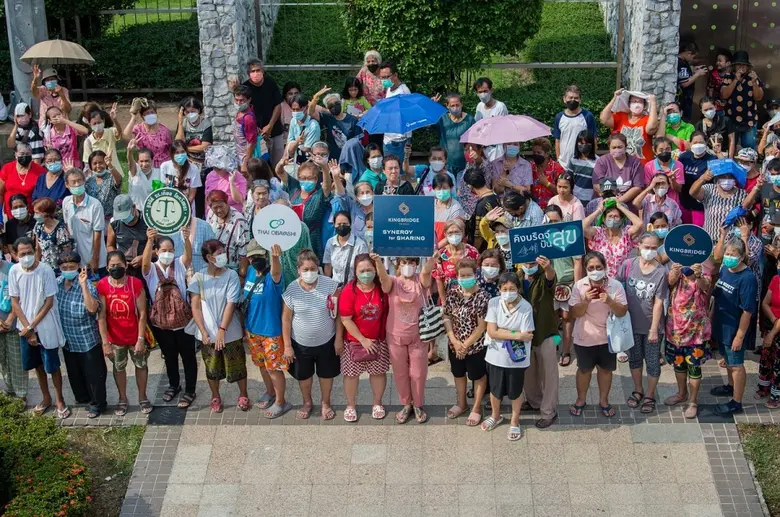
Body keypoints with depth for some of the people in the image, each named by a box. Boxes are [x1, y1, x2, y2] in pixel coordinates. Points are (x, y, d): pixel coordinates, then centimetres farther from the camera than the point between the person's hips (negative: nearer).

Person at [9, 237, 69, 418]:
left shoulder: (46, 271, -17)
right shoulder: (14, 271, -8)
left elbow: (49, 302, -14)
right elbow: (15, 303, -4)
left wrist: (33, 325, -15)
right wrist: (27, 328, -9)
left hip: (46, 327, -3)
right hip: (25, 327, 3)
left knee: (52, 366, 5)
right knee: (37, 365, 17)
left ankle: (59, 400, 23)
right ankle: (46, 398, 35)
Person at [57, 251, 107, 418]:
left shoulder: (87, 285, -20)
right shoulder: (56, 284, -4)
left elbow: (92, 308, -35)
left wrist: (83, 285, -38)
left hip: (88, 340, -5)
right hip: (68, 340, 5)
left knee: (93, 373, 8)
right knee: (74, 372, 22)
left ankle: (97, 404, 25)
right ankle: (83, 398, 42)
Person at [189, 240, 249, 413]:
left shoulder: (231, 275, -10)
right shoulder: (198, 277, -7)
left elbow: (231, 305, -14)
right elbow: (195, 307, -5)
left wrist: (222, 330, -18)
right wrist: (203, 331, -12)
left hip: (230, 333, -1)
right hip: (207, 333, 1)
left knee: (237, 366, 11)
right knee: (212, 368, 16)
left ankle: (243, 395, 33)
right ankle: (215, 397, 36)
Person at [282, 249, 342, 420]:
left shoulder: (330, 285, -17)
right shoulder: (291, 290, -15)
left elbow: (338, 314, -9)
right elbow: (286, 319, -7)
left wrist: (339, 339, -9)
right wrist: (287, 346, -6)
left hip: (326, 342, 0)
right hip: (301, 343, 1)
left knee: (326, 374, 18)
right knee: (303, 375, 20)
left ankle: (326, 403, 42)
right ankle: (307, 403, 45)